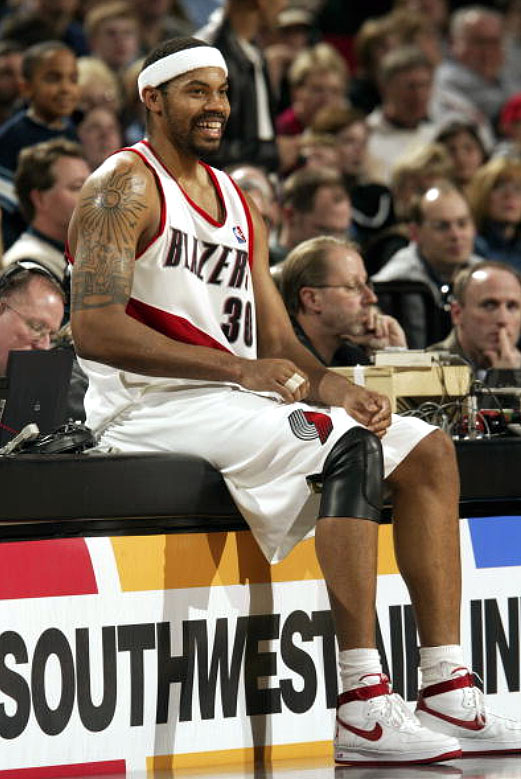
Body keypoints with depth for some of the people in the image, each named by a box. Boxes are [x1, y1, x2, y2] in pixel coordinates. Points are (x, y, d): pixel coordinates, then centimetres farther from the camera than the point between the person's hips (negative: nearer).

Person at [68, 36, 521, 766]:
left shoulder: (236, 204, 19)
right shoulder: (126, 188, -6)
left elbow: (278, 343, 17)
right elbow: (94, 328, -19)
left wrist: (329, 384, -7)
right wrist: (239, 370, -22)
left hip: (237, 400, 9)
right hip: (149, 405, -9)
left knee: (428, 450, -1)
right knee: (353, 446, -29)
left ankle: (449, 694, -9)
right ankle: (364, 712, -34)